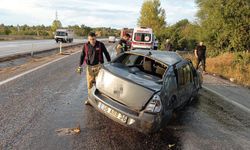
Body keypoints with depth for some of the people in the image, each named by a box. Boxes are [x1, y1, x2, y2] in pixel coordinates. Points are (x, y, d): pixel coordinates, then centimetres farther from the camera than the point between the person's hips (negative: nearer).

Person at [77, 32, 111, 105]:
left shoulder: (100, 45, -6)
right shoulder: (86, 46, 0)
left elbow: (106, 53, 3)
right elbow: (82, 56, 6)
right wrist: (80, 66, 3)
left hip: (98, 66, -2)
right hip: (89, 67, 3)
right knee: (90, 83, 6)